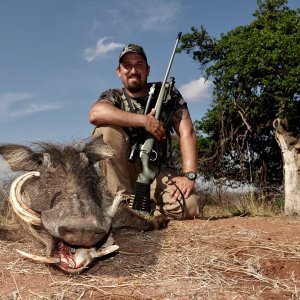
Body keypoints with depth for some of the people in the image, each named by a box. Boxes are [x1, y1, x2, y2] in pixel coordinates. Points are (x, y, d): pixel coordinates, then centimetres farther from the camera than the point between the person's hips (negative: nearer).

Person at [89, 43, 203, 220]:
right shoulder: (113, 97, 4)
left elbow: (187, 132, -7)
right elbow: (96, 114, -22)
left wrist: (189, 176, -21)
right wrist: (145, 121, -25)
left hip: (159, 171, 0)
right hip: (124, 169, 0)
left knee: (189, 206, -28)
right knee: (106, 130, -24)